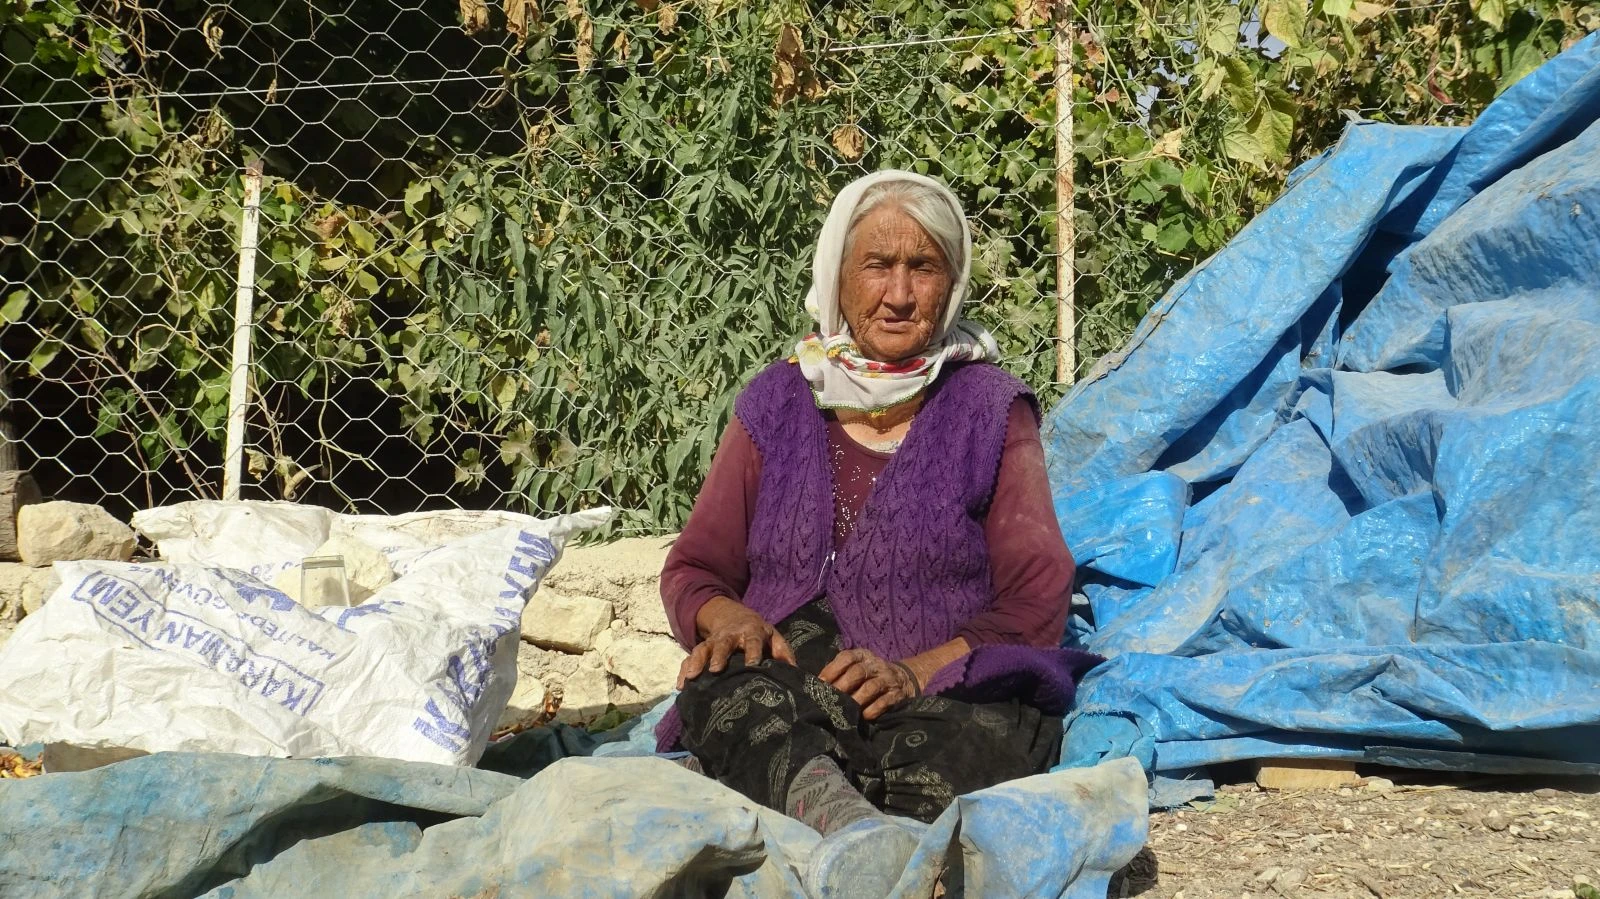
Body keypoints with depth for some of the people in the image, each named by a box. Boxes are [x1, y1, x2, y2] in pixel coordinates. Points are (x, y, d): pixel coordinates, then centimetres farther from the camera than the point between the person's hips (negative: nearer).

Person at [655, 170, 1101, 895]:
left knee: (988, 735, -37)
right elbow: (693, 570, 17)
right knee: (721, 691, -36)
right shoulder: (777, 405, 16)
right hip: (790, 690, 1)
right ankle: (844, 817, -64)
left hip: (949, 696, 0)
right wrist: (729, 618, -9)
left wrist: (919, 672, -15)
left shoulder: (990, 408, 12)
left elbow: (1037, 598, 2)